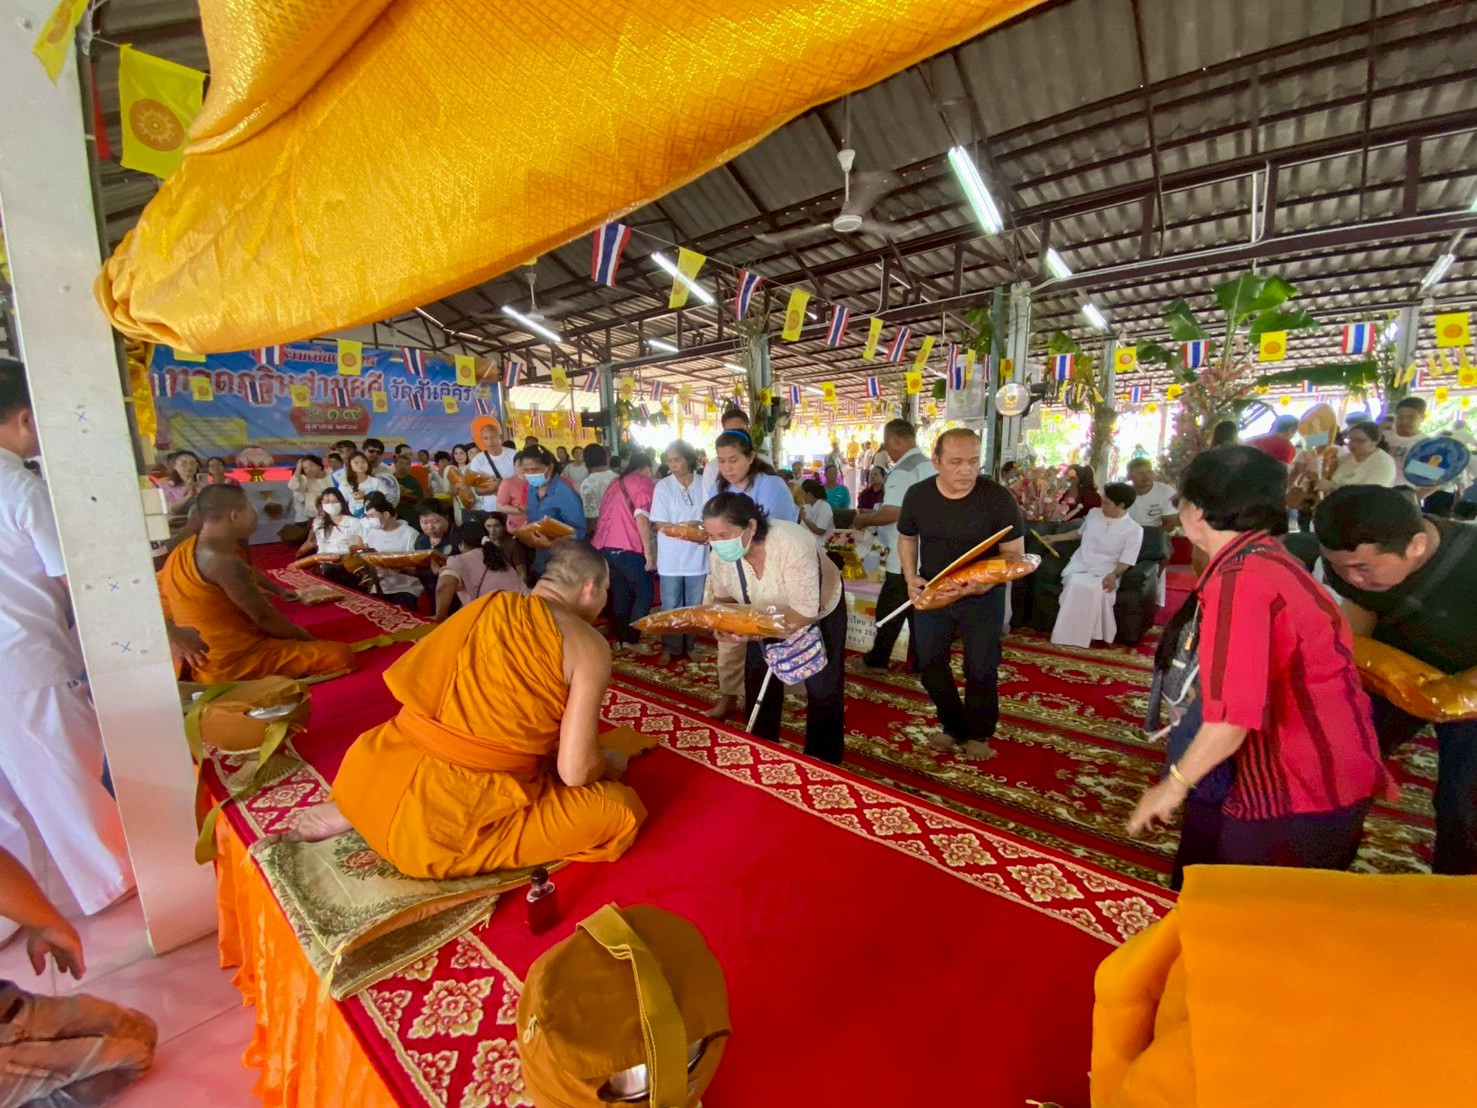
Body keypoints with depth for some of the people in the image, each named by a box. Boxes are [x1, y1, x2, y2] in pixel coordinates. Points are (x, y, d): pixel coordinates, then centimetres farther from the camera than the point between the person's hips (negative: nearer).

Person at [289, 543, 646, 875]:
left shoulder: (486, 606, 6)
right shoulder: (589, 646, -11)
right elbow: (575, 772, -14)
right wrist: (606, 764, 10)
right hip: (463, 810, -7)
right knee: (621, 809, 2)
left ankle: (356, 808, 13)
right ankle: (455, 844, -4)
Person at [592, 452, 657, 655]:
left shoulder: (615, 482, 21)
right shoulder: (644, 482, -1)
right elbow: (641, 516, -13)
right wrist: (648, 550, -12)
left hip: (602, 546, 8)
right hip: (626, 548, -7)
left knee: (619, 594, 16)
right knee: (644, 592, 4)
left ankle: (620, 638, 22)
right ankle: (631, 639, 1)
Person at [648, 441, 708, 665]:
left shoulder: (704, 484, -2)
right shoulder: (663, 486, -5)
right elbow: (660, 524, -8)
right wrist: (690, 526, -19)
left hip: (697, 555, 1)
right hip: (671, 557, -1)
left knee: (695, 605, 13)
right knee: (670, 606, 9)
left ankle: (690, 646, 29)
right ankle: (669, 647, 23)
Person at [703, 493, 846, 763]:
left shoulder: (791, 544, -41)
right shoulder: (720, 553, -25)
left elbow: (805, 613, -38)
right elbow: (720, 597, -9)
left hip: (820, 612, -4)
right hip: (766, 616, 5)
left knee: (823, 690, 4)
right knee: (757, 685, 10)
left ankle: (823, 764, 25)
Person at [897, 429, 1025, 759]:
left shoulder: (998, 497, -19)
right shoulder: (917, 495, -9)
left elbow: (1014, 553, -14)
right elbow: (907, 538, 7)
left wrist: (986, 582, -33)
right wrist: (910, 577, -9)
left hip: (982, 598, -3)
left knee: (981, 669, 5)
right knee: (930, 665, 10)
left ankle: (979, 734, 29)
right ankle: (953, 726, 32)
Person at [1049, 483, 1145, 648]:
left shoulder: (1134, 529, -2)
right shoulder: (1094, 513, 10)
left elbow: (1126, 560, -6)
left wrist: (1114, 575, -25)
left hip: (1105, 572, -2)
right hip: (1080, 565, 3)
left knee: (1097, 590, -38)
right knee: (1077, 585, -34)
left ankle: (1089, 634, -23)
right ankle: (1070, 635, -29)